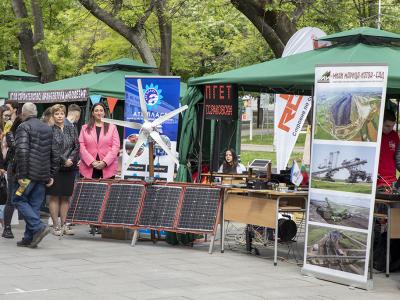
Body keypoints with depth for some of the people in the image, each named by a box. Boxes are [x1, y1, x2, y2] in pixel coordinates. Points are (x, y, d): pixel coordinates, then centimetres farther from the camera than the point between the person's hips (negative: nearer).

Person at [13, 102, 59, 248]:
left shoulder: (24, 127, -6)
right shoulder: (47, 128, 16)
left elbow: (22, 151, -18)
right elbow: (55, 153, 16)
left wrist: (21, 175, -16)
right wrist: (51, 175, 18)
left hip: (29, 174, -7)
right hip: (43, 175, 7)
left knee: (19, 200, 3)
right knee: (35, 205, 8)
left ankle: (38, 227, -11)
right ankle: (29, 238, 8)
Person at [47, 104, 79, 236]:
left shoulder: (71, 129, 11)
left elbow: (77, 146, 6)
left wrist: (71, 159, -9)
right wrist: (64, 161, -13)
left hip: (69, 167, 4)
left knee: (66, 197, 7)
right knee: (54, 196, -1)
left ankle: (63, 225, 12)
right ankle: (56, 226, 4)